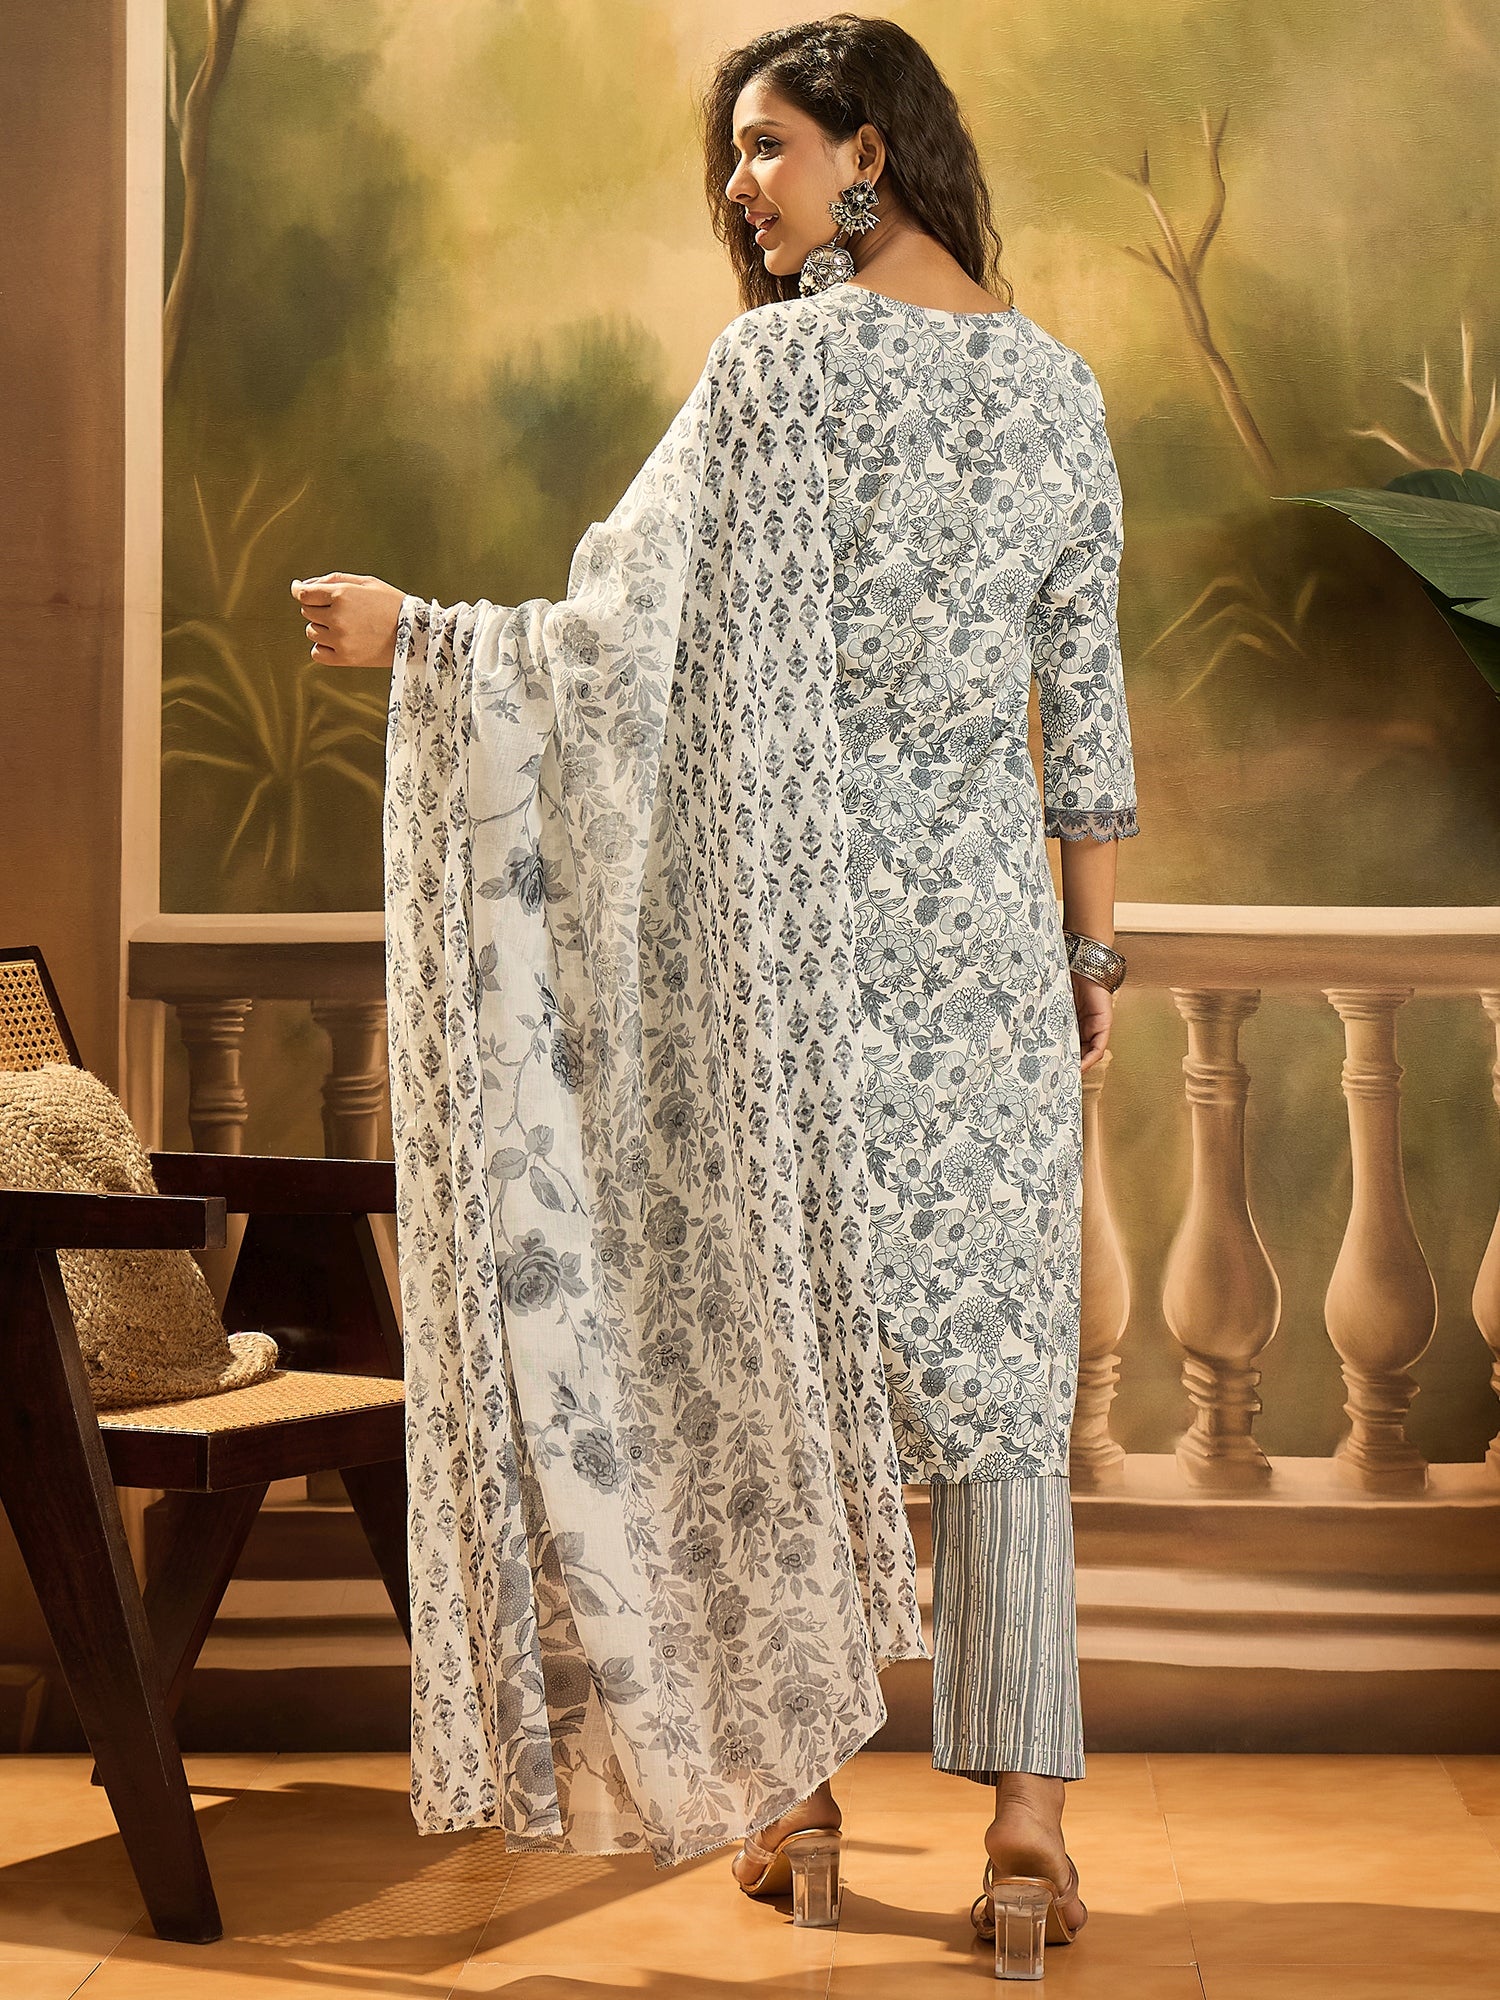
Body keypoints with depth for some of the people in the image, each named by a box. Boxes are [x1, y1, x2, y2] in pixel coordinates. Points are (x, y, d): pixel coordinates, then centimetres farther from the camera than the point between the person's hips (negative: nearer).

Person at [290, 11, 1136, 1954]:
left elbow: (636, 627, -13)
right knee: (988, 1341, 5)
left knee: (772, 1329, 8)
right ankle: (1028, 1793, 3)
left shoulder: (782, 359, -8)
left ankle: (784, 1770, 16)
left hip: (800, 916, -4)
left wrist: (413, 630, -2)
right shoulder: (1057, 381, 8)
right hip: (983, 920, 4)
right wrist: (1091, 937, 14)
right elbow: (1088, 689, 9)